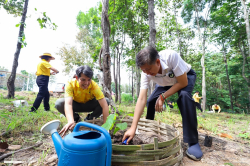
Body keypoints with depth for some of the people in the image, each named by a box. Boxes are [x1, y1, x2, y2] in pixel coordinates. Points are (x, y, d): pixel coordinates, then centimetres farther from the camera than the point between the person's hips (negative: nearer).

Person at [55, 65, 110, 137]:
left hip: (89, 104, 0)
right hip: (76, 104, 0)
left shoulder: (94, 86, -31)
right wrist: (70, 121, -61)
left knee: (106, 101, -26)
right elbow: (68, 104, -43)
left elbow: (104, 105, -37)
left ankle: (89, 119, -2)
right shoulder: (70, 84, -30)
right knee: (59, 103, -29)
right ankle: (76, 118, -1)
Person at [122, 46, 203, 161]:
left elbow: (183, 83, -30)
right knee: (150, 101, -11)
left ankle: (193, 142, -19)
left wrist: (163, 97, -30)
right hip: (165, 83, 3)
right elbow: (141, 99, -32)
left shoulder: (171, 56, -40)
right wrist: (133, 128, -36)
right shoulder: (146, 73, -29)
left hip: (186, 77, -3)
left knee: (184, 96, -33)